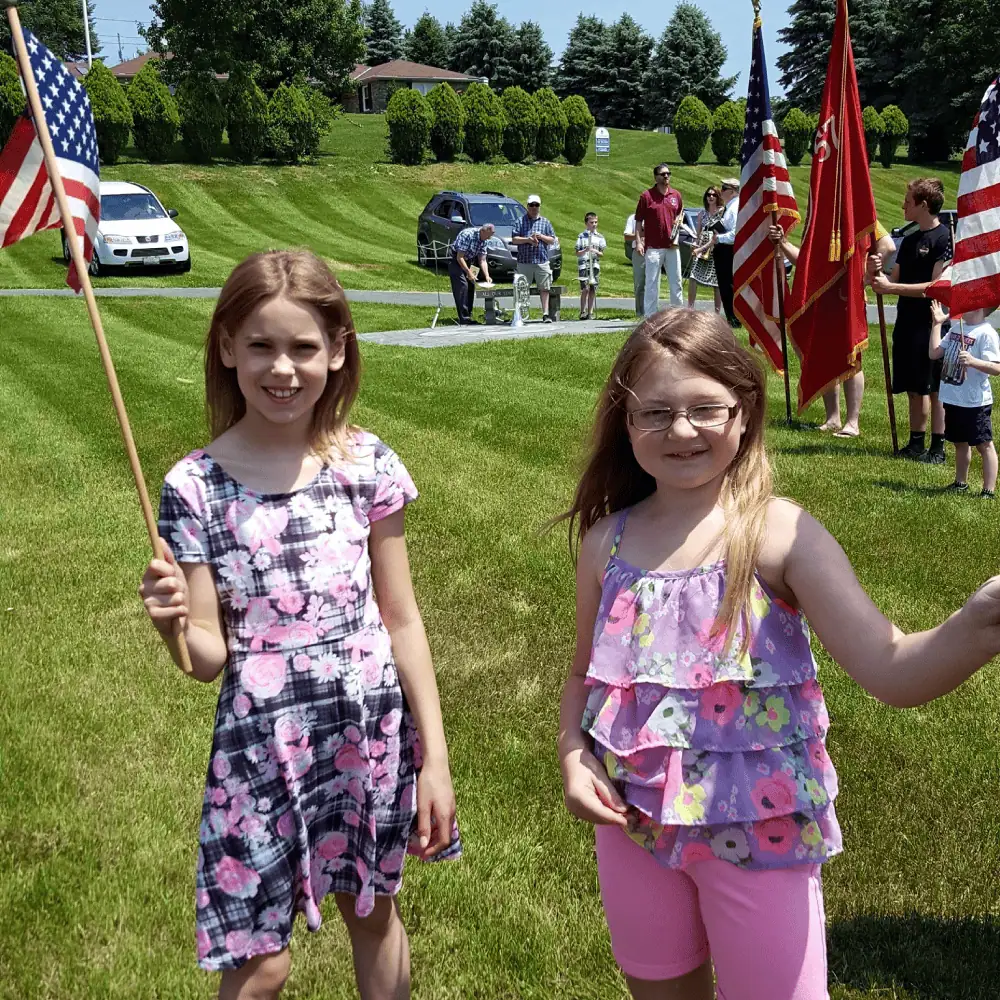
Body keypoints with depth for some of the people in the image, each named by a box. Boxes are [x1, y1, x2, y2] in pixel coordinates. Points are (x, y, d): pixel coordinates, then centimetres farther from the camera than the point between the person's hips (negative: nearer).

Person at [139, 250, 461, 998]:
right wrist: (173, 626, -28)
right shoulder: (195, 487, -9)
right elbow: (210, 658, -5)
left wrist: (435, 758, 0)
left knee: (373, 911, 21)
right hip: (261, 748, -1)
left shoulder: (366, 464, -7)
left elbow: (401, 620, -1)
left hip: (372, 733, 1)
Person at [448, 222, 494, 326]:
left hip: (466, 261, 8)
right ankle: (464, 319, -20)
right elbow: (459, 257, -27)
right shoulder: (467, 235, -27)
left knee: (471, 286, 5)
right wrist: (469, 273, -27)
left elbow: (482, 260, 1)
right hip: (455, 260, -8)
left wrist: (487, 276, -12)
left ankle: (468, 316, 13)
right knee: (462, 286, -17)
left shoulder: (484, 241, -3)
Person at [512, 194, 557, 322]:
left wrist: (541, 237, -6)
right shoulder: (521, 221, 8)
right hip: (524, 262, -1)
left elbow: (552, 240, 11)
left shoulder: (545, 222, 13)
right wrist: (527, 239, -12)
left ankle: (545, 314, -1)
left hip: (542, 261, 1)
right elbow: (514, 239, 2)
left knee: (544, 288, -3)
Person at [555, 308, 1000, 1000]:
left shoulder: (780, 534, -16)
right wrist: (573, 759, -10)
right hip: (633, 823, 4)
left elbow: (891, 670, -26)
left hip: (760, 831, -3)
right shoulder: (606, 542, -4)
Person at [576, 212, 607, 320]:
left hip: (595, 265, 3)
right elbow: (577, 253, 1)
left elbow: (602, 254, 11)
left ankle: (590, 312, 9)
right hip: (584, 265, -3)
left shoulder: (600, 237, 10)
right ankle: (582, 312, -4)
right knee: (585, 289, -11)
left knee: (593, 290, 2)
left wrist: (596, 252, -10)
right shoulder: (581, 236, 3)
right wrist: (585, 250, -16)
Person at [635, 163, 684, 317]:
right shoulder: (646, 196, -3)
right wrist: (638, 242, -12)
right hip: (653, 247, -4)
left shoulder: (676, 195, 9)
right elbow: (638, 221, -3)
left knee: (676, 281, 10)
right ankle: (650, 316, 5)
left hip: (672, 246, 4)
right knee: (652, 283, 0)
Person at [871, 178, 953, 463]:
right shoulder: (909, 240, 15)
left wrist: (891, 288, -18)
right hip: (907, 324, 8)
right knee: (914, 389, 12)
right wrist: (880, 277, -6)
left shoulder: (943, 238, -10)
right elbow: (896, 280, 16)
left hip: (931, 325, -7)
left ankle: (937, 448, 3)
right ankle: (916, 444, 20)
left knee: (932, 388, -3)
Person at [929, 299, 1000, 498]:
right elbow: (934, 353, 8)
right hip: (953, 399, 8)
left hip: (975, 402, -8)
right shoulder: (956, 329, 9)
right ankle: (961, 483, 35)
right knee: (960, 442, 21)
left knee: (984, 444, -1)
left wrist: (973, 361, -38)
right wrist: (937, 324, 9)